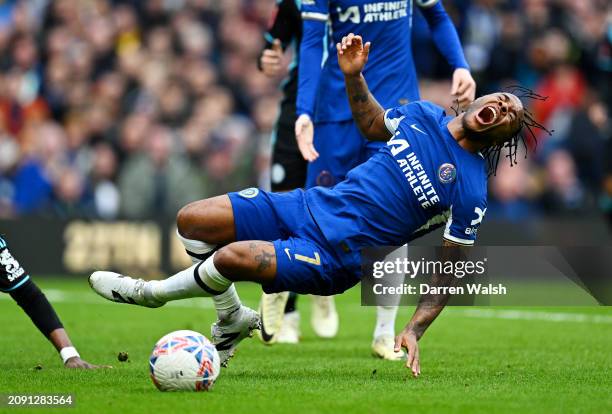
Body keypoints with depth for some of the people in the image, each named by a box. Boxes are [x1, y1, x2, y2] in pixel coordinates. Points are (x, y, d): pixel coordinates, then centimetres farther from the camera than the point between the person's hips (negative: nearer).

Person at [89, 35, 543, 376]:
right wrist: (353, 76, 7)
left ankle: (152, 292, 3)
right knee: (191, 221, -3)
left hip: (336, 256, -7)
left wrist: (415, 330, -17)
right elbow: (372, 124, 26)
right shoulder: (423, 114, 5)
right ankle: (233, 318, 18)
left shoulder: (470, 189, -11)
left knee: (232, 257, -27)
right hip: (311, 207, 7)